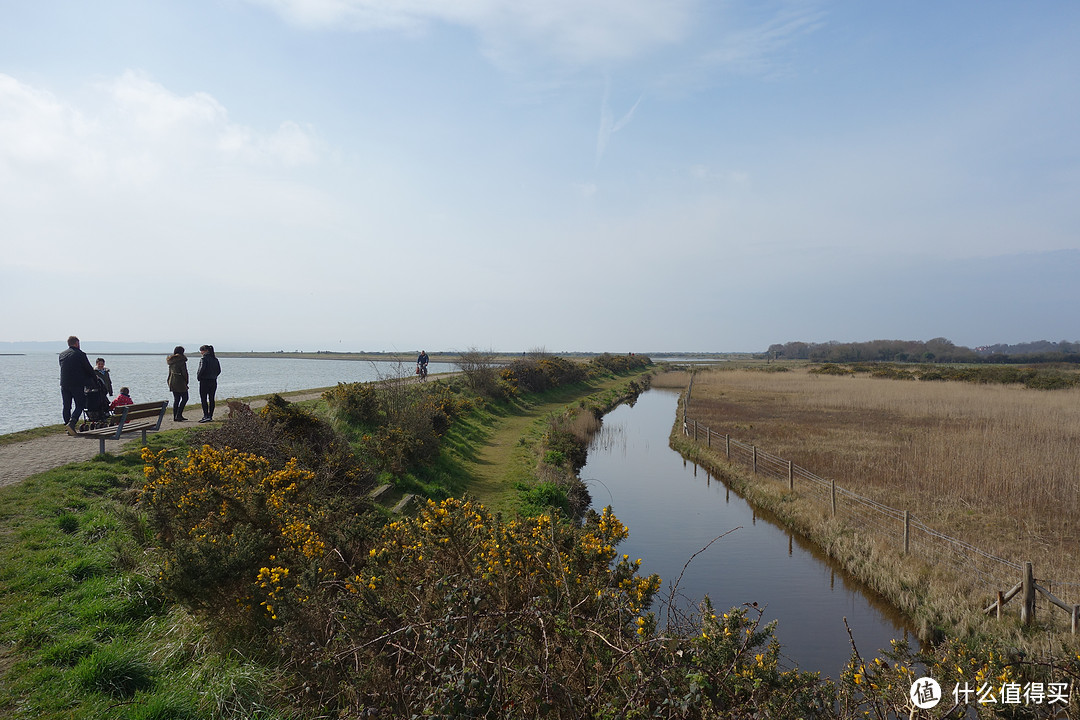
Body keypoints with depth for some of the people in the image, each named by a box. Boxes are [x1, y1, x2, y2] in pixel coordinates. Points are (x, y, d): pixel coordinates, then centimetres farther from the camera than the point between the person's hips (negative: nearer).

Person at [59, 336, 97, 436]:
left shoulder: (61, 355, 11)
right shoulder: (80, 354, -7)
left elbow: (63, 368, 17)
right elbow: (89, 368, -2)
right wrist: (95, 378, 15)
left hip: (64, 384, 5)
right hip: (77, 384, -5)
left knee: (66, 407, 9)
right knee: (80, 405, 0)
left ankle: (68, 427, 11)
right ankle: (71, 423, -18)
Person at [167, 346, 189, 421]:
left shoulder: (171, 361, 11)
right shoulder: (181, 360, -13)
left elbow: (170, 372, 16)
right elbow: (184, 372, -14)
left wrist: (169, 382, 20)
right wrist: (186, 382, -4)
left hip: (172, 381, 8)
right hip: (180, 381, -8)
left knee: (176, 399, 11)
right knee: (184, 398, 2)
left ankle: (175, 417, 12)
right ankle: (178, 415, -4)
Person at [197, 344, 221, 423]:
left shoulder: (204, 358, -12)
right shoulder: (215, 359, 10)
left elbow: (202, 368, -23)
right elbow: (219, 370, 10)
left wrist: (198, 376, -9)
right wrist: (214, 376, 13)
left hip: (204, 381, -7)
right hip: (213, 381, 7)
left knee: (203, 399, -2)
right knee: (211, 399, 9)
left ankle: (206, 416, -9)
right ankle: (210, 416, 12)